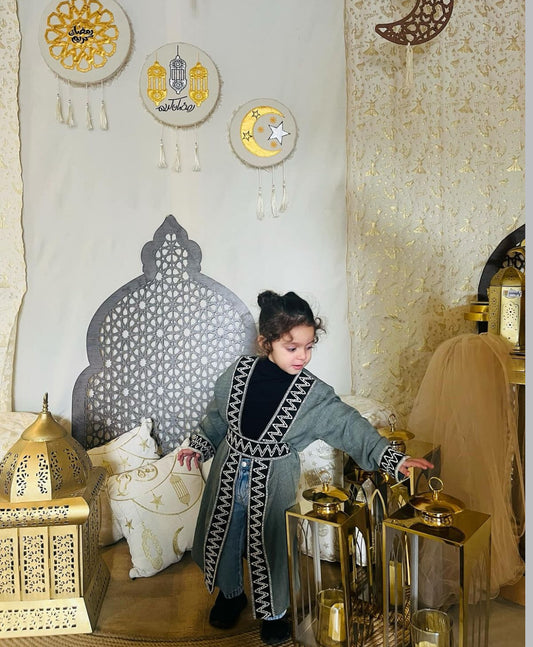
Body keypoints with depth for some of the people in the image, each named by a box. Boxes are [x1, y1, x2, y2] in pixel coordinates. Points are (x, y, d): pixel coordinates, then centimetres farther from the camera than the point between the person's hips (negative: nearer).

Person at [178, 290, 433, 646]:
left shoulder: (314, 394, -17)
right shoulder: (240, 372, -11)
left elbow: (351, 426, -21)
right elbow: (218, 416, 5)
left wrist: (393, 459, -30)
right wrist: (199, 445, 4)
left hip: (273, 483, -2)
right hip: (229, 473, 3)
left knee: (270, 547, 12)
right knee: (223, 539, 20)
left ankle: (274, 612, 44)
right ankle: (230, 592, 52)